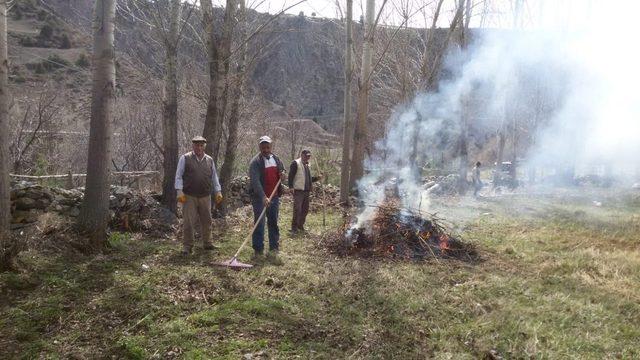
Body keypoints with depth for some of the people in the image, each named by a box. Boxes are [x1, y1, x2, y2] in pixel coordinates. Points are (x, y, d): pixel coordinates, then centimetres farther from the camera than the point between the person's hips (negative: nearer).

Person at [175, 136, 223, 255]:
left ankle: (207, 243, 24)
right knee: (188, 222, -2)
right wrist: (180, 192, -11)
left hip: (205, 196, 4)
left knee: (206, 221, 10)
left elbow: (214, 177, 15)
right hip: (189, 196, -4)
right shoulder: (185, 158, 0)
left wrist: (218, 192, 9)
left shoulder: (209, 160, 11)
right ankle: (187, 246, 7)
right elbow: (178, 176, -2)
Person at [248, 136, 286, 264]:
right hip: (259, 198, -5)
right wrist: (263, 197, -32)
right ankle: (258, 251, 8)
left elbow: (282, 171, 26)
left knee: (274, 224, 8)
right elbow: (255, 181, -21)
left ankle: (273, 252, 15)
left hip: (274, 197, 6)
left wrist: (283, 176, 0)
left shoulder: (276, 159, 10)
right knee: (259, 225, -1)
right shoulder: (255, 162, -11)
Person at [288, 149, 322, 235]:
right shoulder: (295, 163, -7)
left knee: (305, 210, 11)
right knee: (297, 210, -9)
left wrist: (317, 178, 10)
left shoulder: (307, 165, 19)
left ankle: (300, 226, 23)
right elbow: (291, 176, -13)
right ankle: (294, 228, -3)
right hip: (298, 190, -8)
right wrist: (291, 187, -21)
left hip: (306, 191, 8)